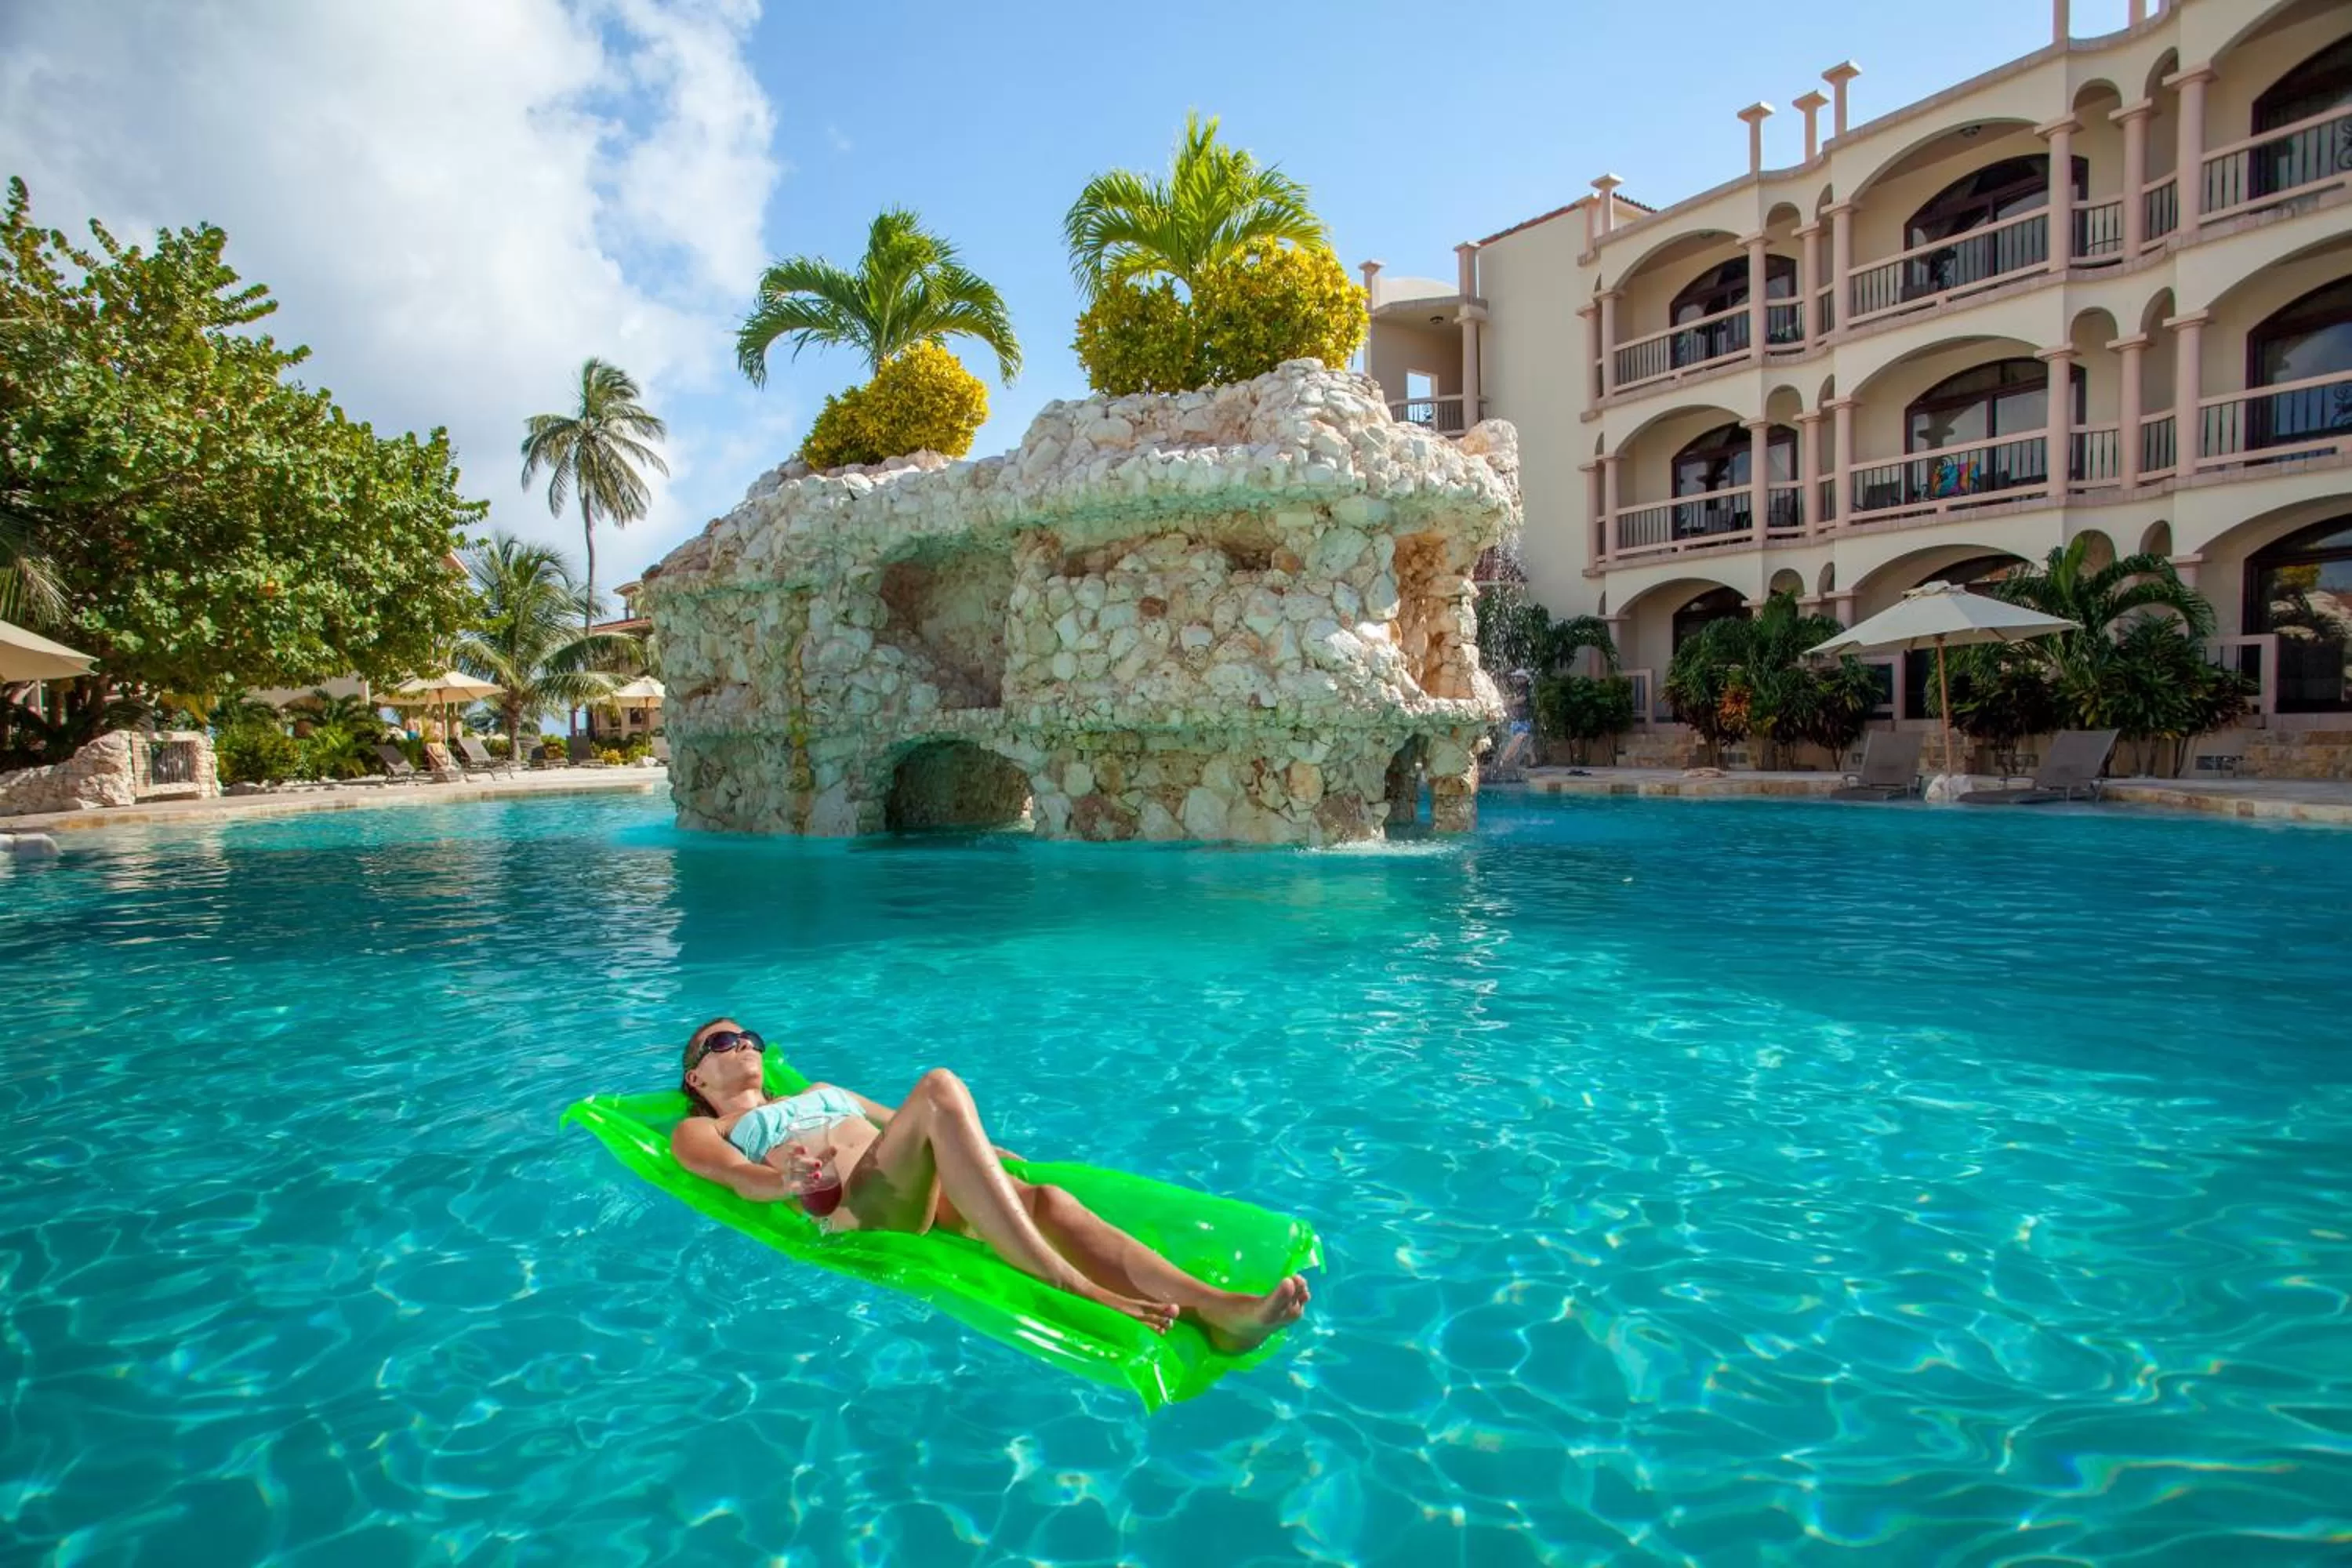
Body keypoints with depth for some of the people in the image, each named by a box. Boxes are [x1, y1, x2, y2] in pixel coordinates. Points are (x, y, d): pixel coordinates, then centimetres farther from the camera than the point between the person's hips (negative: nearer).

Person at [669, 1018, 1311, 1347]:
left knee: (1046, 1201, -27)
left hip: (926, 1196, 5)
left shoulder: (818, 1091, 40)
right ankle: (1069, 1290, -46)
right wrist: (787, 1179, -21)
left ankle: (1214, 1308, -46)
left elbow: (903, 1122, 35)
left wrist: (982, 1150, 20)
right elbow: (735, 1174, 2)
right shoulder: (699, 1129, 24)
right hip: (850, 1213, -5)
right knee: (939, 1088, -33)